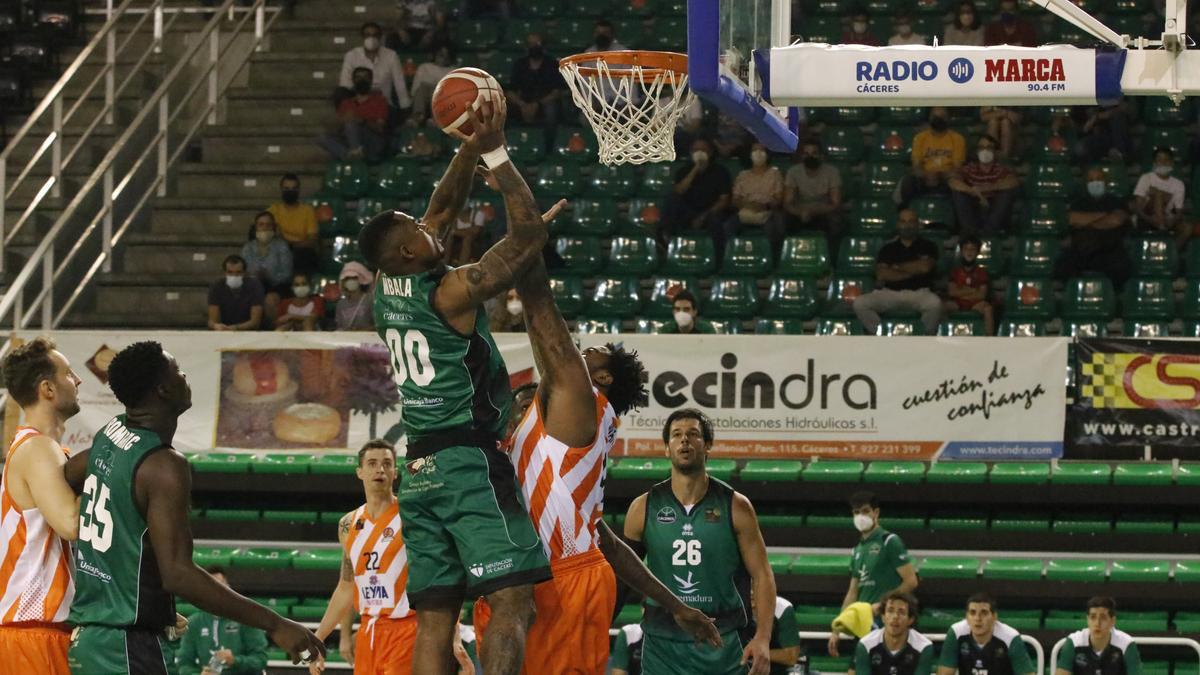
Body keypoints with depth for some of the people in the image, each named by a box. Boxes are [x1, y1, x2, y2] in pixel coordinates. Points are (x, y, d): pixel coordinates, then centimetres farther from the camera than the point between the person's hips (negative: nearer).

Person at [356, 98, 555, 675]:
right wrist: (495, 153, -2)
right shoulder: (452, 291, -11)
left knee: (434, 619, 5)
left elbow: (443, 210, 22)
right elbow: (529, 232, -8)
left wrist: (470, 149, 14)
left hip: (419, 470, 8)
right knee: (512, 602, -12)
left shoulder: (387, 292, 10)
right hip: (470, 461, -8)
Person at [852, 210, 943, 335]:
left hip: (919, 293, -2)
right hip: (890, 293, 2)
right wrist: (911, 272, -6)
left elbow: (925, 267, -9)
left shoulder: (927, 246, 11)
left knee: (934, 303, -38)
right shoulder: (888, 248, 15)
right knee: (860, 303, -24)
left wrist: (897, 267, 3)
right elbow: (881, 274, -1)